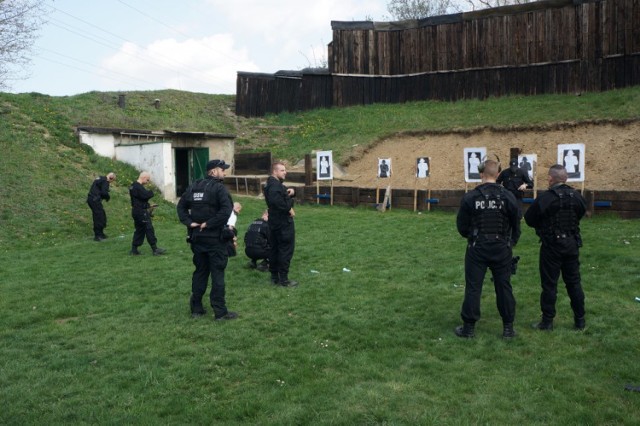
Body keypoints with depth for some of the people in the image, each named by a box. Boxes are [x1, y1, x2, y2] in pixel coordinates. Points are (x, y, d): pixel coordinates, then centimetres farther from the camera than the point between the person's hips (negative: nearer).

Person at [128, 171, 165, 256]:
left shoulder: (133, 186, 16)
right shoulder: (138, 187, -18)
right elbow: (146, 195, -26)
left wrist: (148, 206, 17)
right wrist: (151, 192, -6)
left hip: (136, 211, 10)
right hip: (141, 212, -10)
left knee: (139, 230, 15)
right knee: (149, 230, -5)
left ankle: (134, 249, 17)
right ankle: (155, 249, -1)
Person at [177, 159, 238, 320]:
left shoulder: (193, 187, 10)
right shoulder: (219, 188, -12)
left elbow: (181, 206, 12)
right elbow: (227, 210, -26)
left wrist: (189, 222, 1)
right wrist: (209, 224, -18)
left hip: (197, 237, 7)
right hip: (215, 237, -6)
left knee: (200, 272, 15)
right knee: (217, 274, -1)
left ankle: (196, 308, 21)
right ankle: (220, 312, 3)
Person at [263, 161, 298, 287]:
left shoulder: (273, 184, 16)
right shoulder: (275, 185, -18)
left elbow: (283, 195, 19)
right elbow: (277, 201, -35)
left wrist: (291, 192, -2)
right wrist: (289, 209, -22)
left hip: (275, 221, 11)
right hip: (283, 222, -11)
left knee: (275, 249, 13)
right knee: (286, 249, -5)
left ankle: (274, 276, 20)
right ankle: (283, 279, -2)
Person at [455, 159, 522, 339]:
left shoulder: (470, 197, -8)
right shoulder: (508, 197, -4)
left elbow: (461, 226, -2)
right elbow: (516, 225, 4)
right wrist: (511, 242, 20)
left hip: (477, 248, -1)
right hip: (501, 249, 2)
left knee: (473, 287, 5)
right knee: (504, 287, 11)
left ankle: (469, 327, 11)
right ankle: (508, 327, 18)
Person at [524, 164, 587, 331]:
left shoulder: (544, 198, -17)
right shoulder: (577, 196, -1)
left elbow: (529, 219, -9)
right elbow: (581, 213, 13)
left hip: (552, 245, -4)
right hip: (572, 243, 5)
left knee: (549, 284, 3)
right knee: (574, 282, 14)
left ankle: (547, 322, 9)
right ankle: (580, 320, 21)